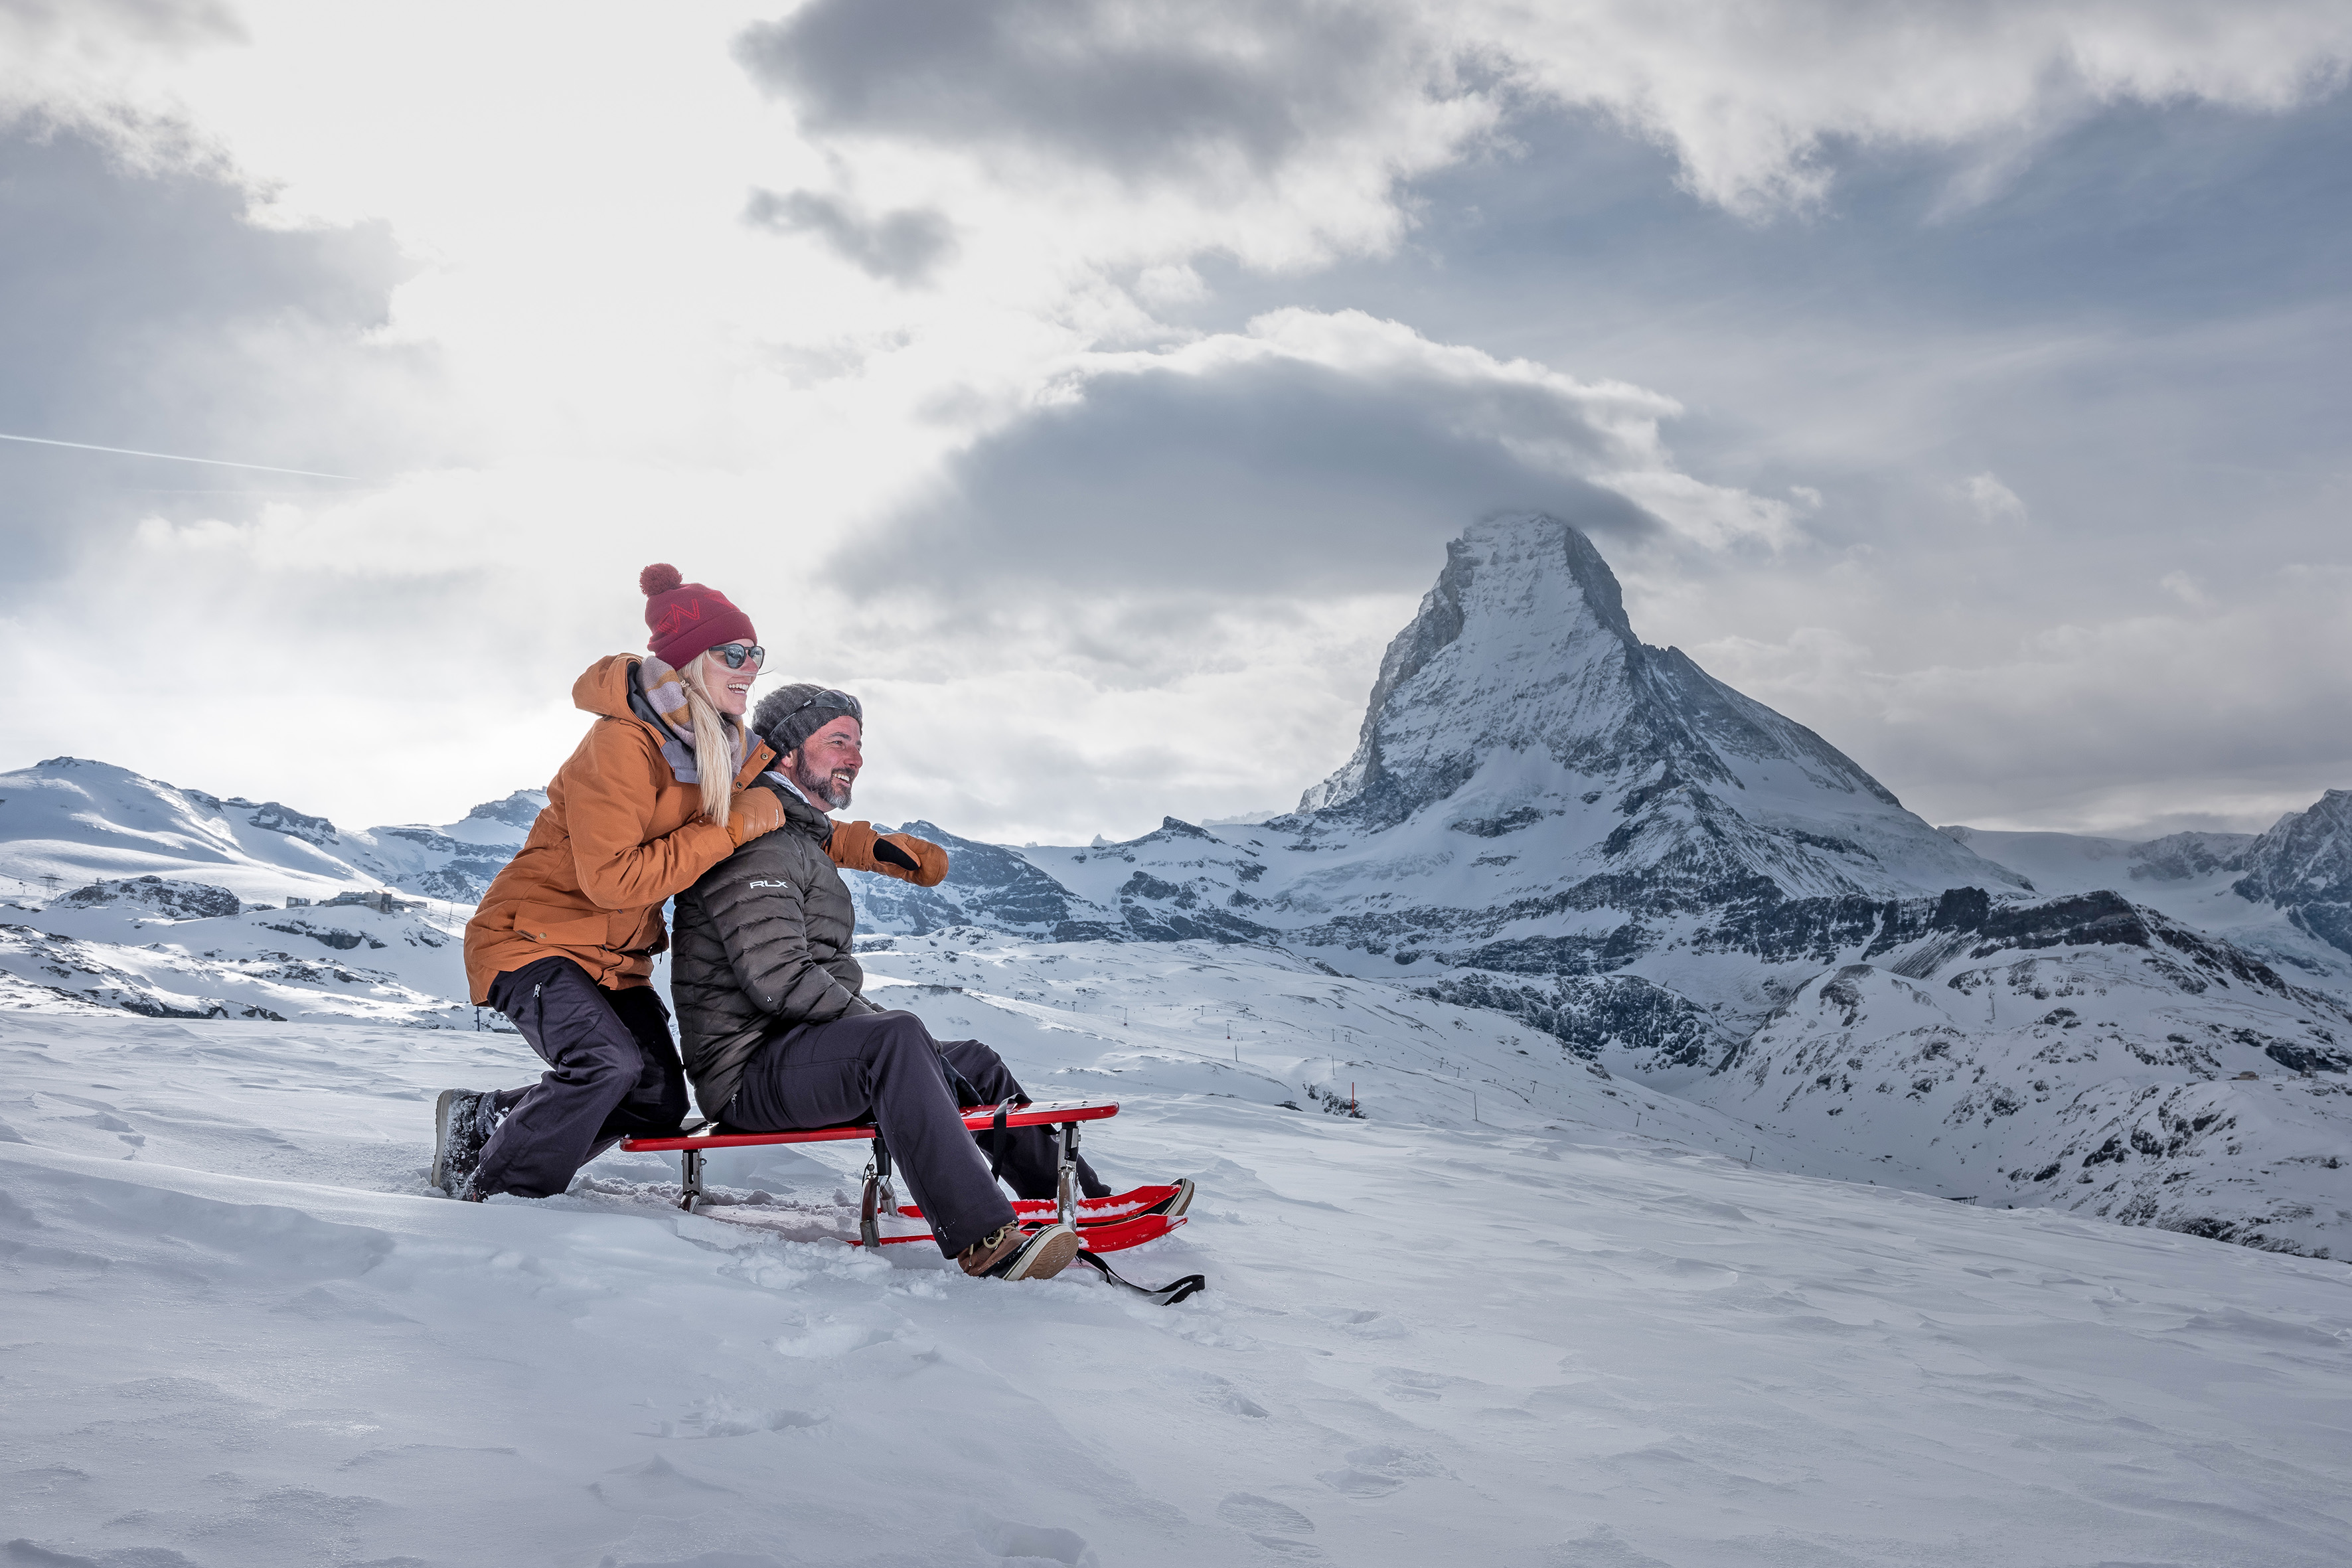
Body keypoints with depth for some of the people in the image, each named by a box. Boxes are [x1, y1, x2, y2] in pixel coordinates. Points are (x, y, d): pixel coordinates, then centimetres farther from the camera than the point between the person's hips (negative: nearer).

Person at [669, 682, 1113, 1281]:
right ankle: (980, 1240, -44)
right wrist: (881, 1022, -16)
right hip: (748, 1072, -11)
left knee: (974, 1063, 13)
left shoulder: (801, 838, 23)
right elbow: (778, 979, -22)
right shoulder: (756, 843, -12)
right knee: (898, 1040, -36)